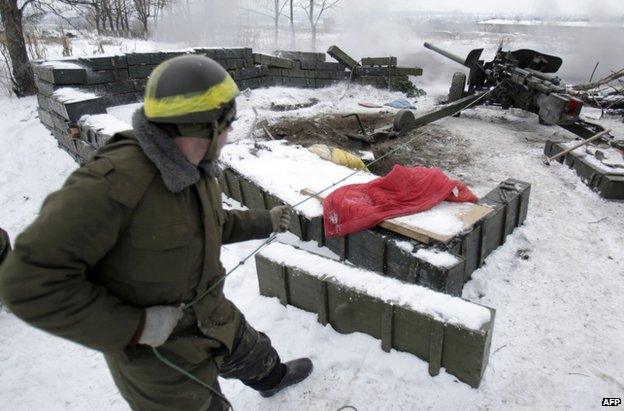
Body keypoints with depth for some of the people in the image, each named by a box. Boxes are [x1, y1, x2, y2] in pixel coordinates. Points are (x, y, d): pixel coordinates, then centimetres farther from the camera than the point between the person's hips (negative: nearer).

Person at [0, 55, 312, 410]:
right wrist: (134, 327, -28)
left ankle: (272, 378, 66)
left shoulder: (193, 168, -7)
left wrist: (265, 222, 19)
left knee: (255, 355, 32)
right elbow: (29, 280, -30)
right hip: (160, 353, -7)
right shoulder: (114, 180, -34)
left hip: (213, 317, 8)